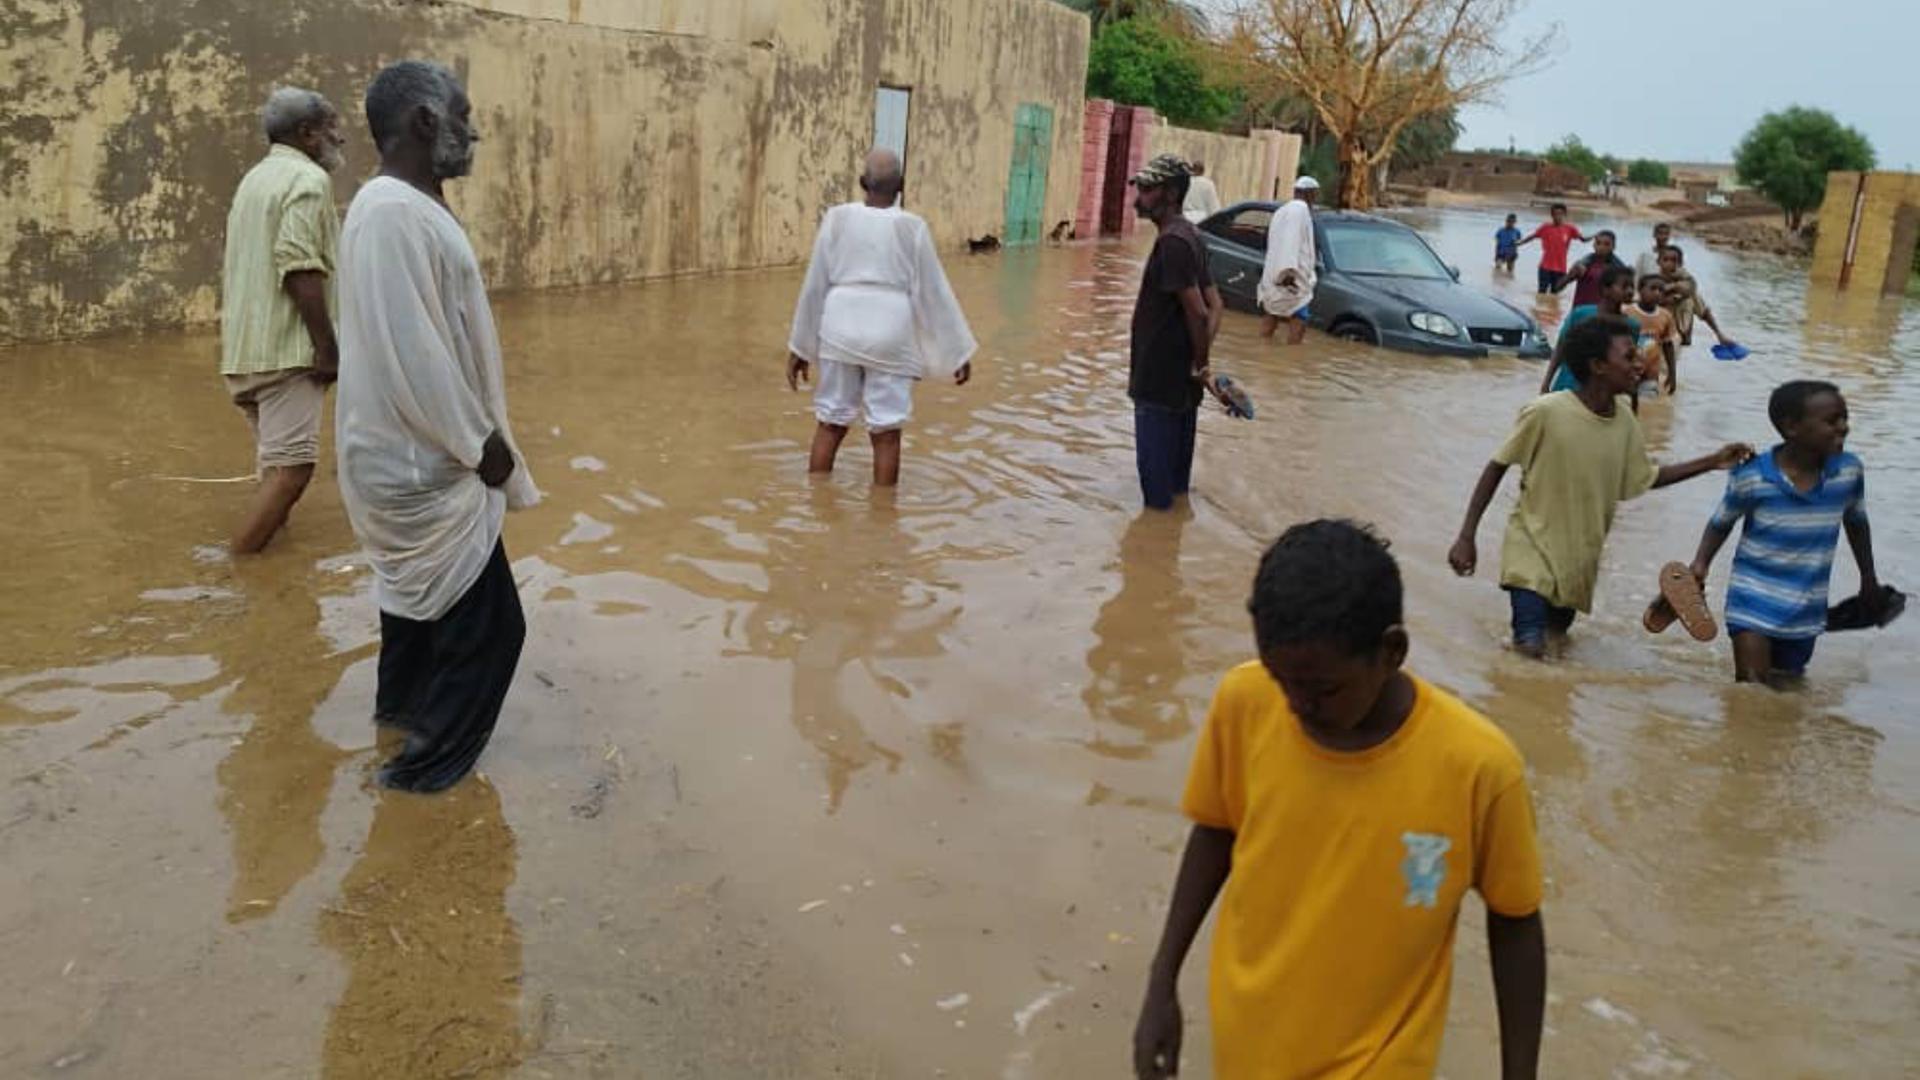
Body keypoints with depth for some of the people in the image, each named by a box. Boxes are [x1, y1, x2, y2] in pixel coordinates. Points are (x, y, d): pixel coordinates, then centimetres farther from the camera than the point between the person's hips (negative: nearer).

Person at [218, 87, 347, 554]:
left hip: (245, 348, 10)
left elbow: (234, 263, 24)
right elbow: (300, 266, -22)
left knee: (276, 464, 19)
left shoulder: (256, 177, 21)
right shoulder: (308, 178, -10)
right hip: (285, 347, -10)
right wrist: (328, 347, -21)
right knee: (291, 465, -10)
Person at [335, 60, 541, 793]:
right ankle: (429, 762, 15)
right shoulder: (396, 213, -25)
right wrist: (480, 443, -18)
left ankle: (403, 700, 50)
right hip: (426, 463, -11)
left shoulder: (405, 205, 8)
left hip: (413, 454, 11)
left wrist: (473, 437, 17)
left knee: (423, 596, 29)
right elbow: (414, 354, -27)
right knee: (484, 623, 1)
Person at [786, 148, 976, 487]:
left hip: (841, 330, 2)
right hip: (890, 335, -2)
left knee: (830, 423, 12)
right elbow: (934, 292, -1)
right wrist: (959, 351, 7)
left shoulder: (837, 219, -1)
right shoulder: (912, 228, -5)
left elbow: (814, 286, 2)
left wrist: (800, 346, 11)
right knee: (886, 432, 5)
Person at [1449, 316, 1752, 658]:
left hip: (1579, 560, 6)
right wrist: (1466, 536, -15)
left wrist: (1713, 462, 6)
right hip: (1533, 550, -6)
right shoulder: (1546, 412, -20)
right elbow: (1496, 469, -11)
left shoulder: (1624, 420, -3)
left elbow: (1646, 477, 14)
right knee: (1531, 653, -16)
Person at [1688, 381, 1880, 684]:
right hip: (1755, 602, -4)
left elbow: (1856, 523, 12)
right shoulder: (1751, 477, -17)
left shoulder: (1849, 471, -7)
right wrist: (1701, 563, -15)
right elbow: (1721, 523, 0)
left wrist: (1869, 580, 20)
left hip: (1807, 612, 4)